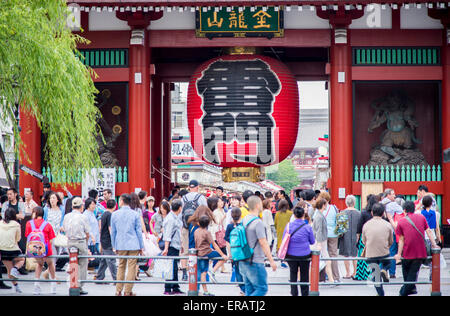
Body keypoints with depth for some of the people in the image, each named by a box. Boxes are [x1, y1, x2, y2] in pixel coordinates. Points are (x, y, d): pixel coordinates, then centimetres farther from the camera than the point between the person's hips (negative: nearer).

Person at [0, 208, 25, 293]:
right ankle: (15, 268, -1)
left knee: (9, 269, 18)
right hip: (13, 250, -3)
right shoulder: (16, 225, -7)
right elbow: (18, 239, 3)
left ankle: (15, 285, 19)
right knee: (22, 260, 26)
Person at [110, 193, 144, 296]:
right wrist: (141, 247, 6)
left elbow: (113, 232, 8)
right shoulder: (135, 214, -2)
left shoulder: (115, 214, 2)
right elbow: (139, 231, 0)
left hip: (120, 245, 2)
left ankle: (118, 291, 10)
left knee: (121, 267, 12)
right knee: (132, 267, 2)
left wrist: (114, 246, 18)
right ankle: (128, 291, 1)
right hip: (133, 245, -2)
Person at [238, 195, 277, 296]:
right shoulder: (258, 222, -16)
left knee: (249, 289, 12)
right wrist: (271, 261, -13)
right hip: (255, 262, -8)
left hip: (243, 261, 8)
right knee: (262, 288, -2)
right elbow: (263, 243, -18)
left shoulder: (244, 220, 9)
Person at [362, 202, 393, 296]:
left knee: (375, 275, 13)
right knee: (387, 263, 29)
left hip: (370, 254, 0)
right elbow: (391, 241, 9)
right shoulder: (387, 225, -2)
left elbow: (364, 241, 12)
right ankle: (384, 270, -2)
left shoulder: (366, 225, -1)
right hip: (384, 253, 0)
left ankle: (381, 293, 11)